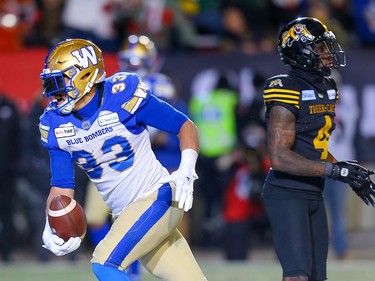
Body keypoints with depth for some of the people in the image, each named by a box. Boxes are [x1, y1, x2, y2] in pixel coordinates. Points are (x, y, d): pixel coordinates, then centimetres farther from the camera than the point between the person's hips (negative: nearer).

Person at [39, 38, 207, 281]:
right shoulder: (56, 125, 1)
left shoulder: (122, 96, -16)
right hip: (126, 215, 6)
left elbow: (186, 126, -7)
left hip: (158, 197, -6)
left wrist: (186, 171, -23)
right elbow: (62, 186, 5)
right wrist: (52, 228, -13)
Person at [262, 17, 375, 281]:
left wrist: (349, 173, 9)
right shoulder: (289, 93, -18)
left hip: (314, 195, 9)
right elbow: (280, 158, -23)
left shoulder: (327, 89, 10)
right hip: (287, 194, -9)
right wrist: (336, 170, -24)